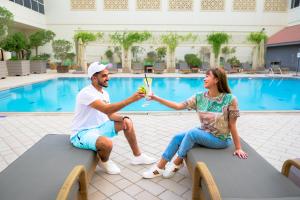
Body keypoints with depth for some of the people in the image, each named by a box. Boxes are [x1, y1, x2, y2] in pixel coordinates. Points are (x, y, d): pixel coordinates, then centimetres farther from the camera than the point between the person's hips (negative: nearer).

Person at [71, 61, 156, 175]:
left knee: (127, 123, 2)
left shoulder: (104, 93, 4)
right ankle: (104, 162, 2)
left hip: (100, 127, 9)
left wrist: (123, 118, -13)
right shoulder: (86, 93, -24)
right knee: (107, 143, -37)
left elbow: (110, 114, 7)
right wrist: (131, 99, -40)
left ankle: (138, 156, 14)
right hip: (82, 133, -8)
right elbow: (106, 110, -37)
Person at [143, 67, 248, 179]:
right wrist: (156, 98, -14)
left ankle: (177, 162, -5)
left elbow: (232, 125, -13)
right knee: (177, 137, -10)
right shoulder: (200, 97, -7)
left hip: (220, 139, -5)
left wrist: (238, 148, -7)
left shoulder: (230, 99, -20)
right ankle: (160, 167, 4)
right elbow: (178, 106, -9)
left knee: (192, 132, -27)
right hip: (203, 133, 6)